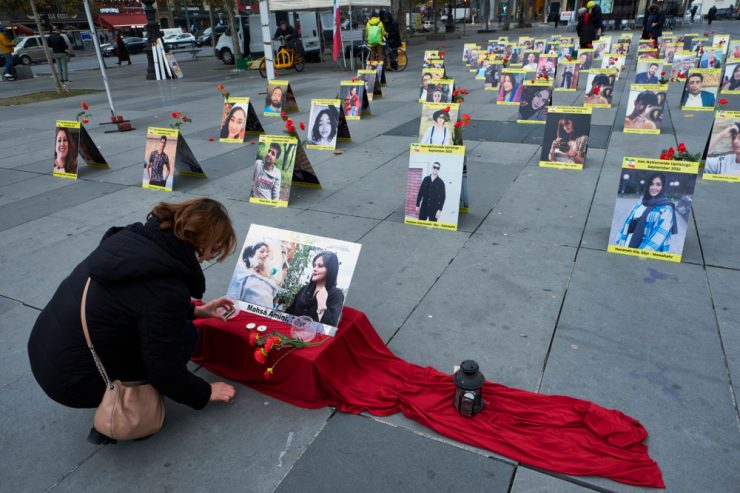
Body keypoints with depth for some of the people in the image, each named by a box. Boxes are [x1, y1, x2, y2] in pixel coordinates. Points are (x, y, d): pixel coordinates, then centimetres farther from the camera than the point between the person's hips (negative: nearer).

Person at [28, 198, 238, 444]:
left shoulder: (131, 237, -5)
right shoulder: (166, 288, -28)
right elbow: (165, 372, -17)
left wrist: (197, 310, 18)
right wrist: (206, 393, 0)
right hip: (72, 382, -8)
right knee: (184, 334, -3)